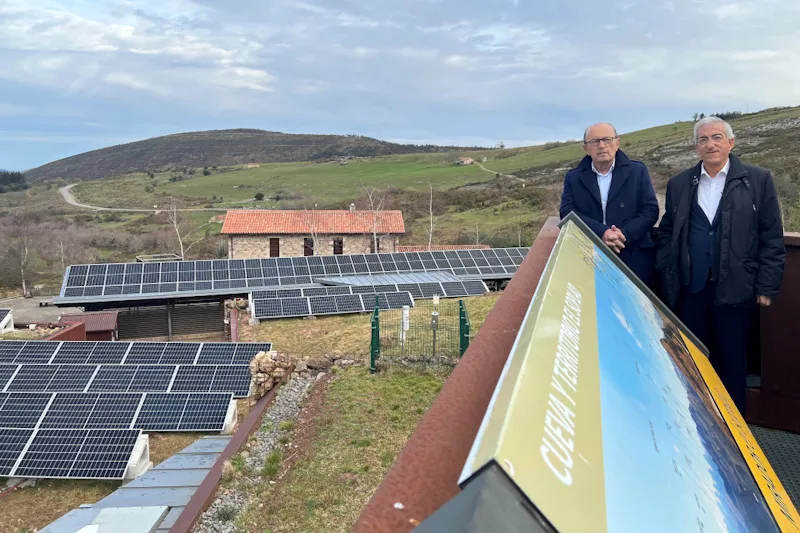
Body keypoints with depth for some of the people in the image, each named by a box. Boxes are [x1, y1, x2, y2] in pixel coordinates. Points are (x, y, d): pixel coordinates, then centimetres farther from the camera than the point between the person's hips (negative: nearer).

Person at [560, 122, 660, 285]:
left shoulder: (637, 171, 7)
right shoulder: (573, 178, 8)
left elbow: (650, 209, 0)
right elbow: (567, 212, -4)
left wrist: (624, 234, -16)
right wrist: (601, 232, -19)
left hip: (634, 259, 0)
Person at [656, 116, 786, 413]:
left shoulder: (758, 180, 0)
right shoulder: (679, 184, 7)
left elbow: (772, 238, -1)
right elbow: (666, 234, 12)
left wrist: (767, 287, -5)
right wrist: (667, 279, 5)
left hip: (735, 290, -2)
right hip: (691, 289, 2)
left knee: (732, 362, 7)